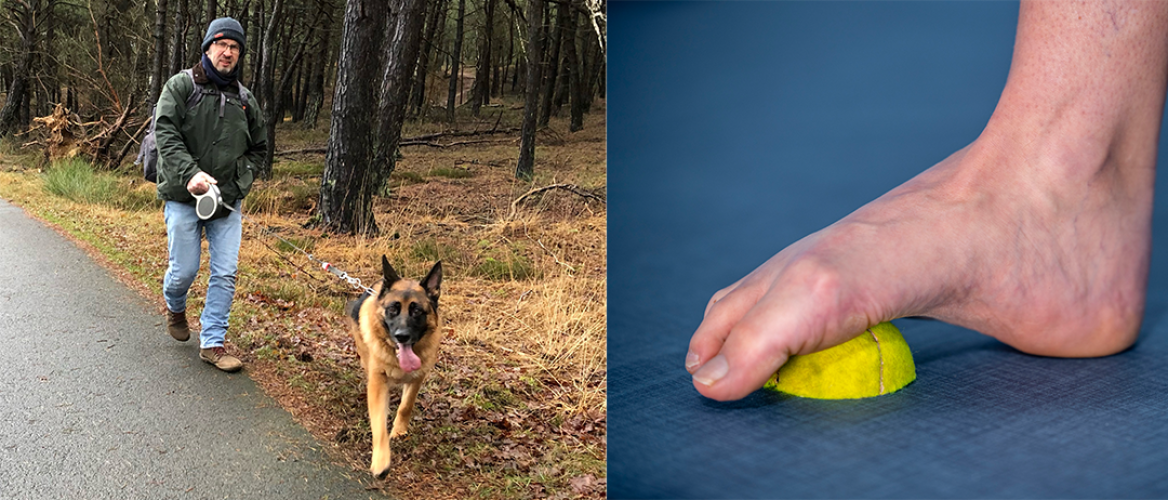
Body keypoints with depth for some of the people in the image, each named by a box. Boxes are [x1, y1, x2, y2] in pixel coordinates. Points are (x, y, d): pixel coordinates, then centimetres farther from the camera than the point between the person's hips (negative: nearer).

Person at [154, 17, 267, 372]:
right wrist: (190, 173, -27)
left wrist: (241, 182, 3)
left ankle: (212, 343, 8)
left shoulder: (245, 99, 11)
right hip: (184, 196, -3)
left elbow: (258, 148, 20)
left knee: (226, 273, -2)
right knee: (185, 270, 3)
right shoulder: (181, 86, -1)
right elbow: (166, 133, -12)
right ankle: (174, 307, 38)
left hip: (228, 200, 3)